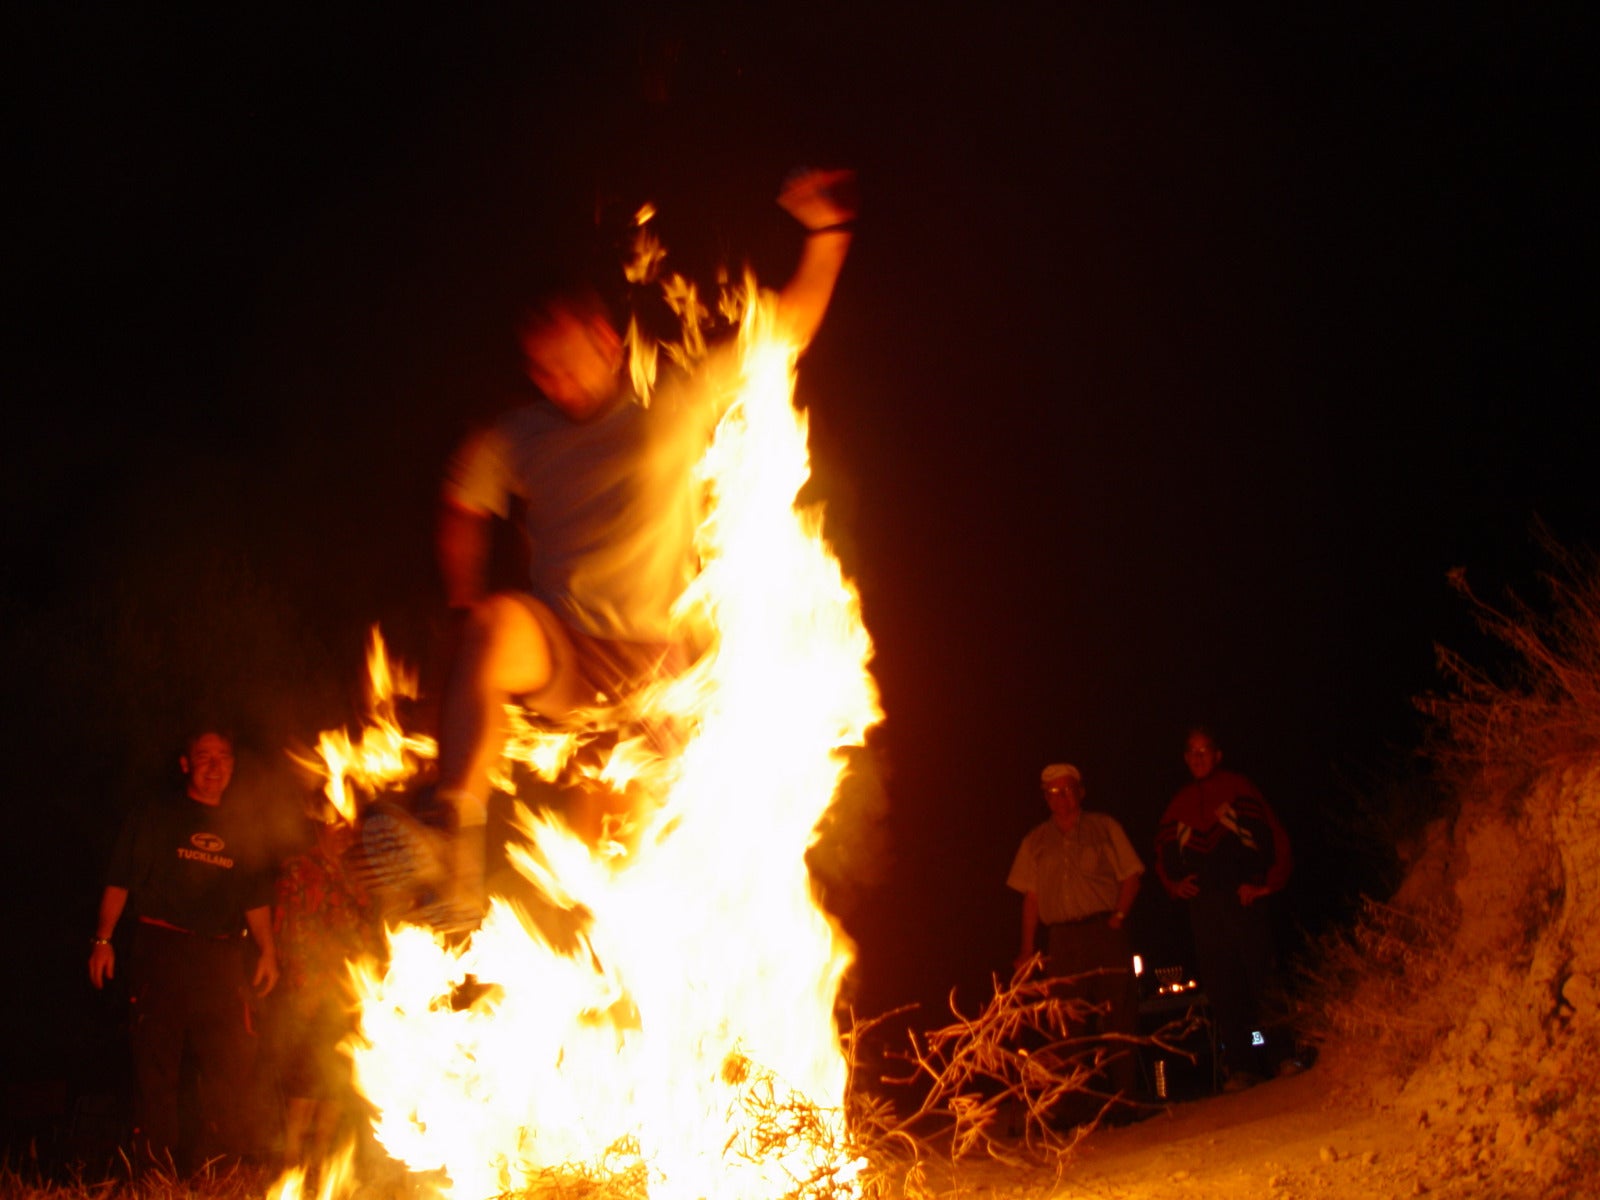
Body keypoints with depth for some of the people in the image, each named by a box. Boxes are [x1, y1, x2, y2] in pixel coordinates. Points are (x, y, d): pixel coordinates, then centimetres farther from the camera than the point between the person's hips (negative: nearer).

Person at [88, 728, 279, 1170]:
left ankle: (228, 1161, 5)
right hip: (160, 951, -3)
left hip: (221, 962, 3)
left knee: (230, 1059, -2)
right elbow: (119, 882, 5)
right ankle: (157, 1162, 3)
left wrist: (267, 950, 7)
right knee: (156, 1058, -4)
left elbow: (256, 898, 17)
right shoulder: (151, 819, 10)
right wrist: (103, 939, -3)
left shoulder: (241, 829, 18)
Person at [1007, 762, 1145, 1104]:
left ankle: (1123, 1098, -3)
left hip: (1104, 932, -2)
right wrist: (1027, 949, 6)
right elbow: (1031, 897, 13)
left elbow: (1131, 876, 7)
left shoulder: (1104, 827, 10)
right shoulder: (1035, 842, 15)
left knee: (1118, 1016, -7)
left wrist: (1118, 916, -7)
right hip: (1061, 941, 2)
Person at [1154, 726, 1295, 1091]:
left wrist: (1267, 883, -4)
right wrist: (1174, 883, 8)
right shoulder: (1180, 804, 16)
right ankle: (1240, 1067, 2)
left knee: (1260, 974, -7)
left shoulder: (1238, 789, 5)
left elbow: (1274, 837, 3)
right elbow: (1163, 851, 25)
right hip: (1203, 904, 4)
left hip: (1242, 897, -4)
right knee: (1220, 985, 0)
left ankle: (1283, 1056, 0)